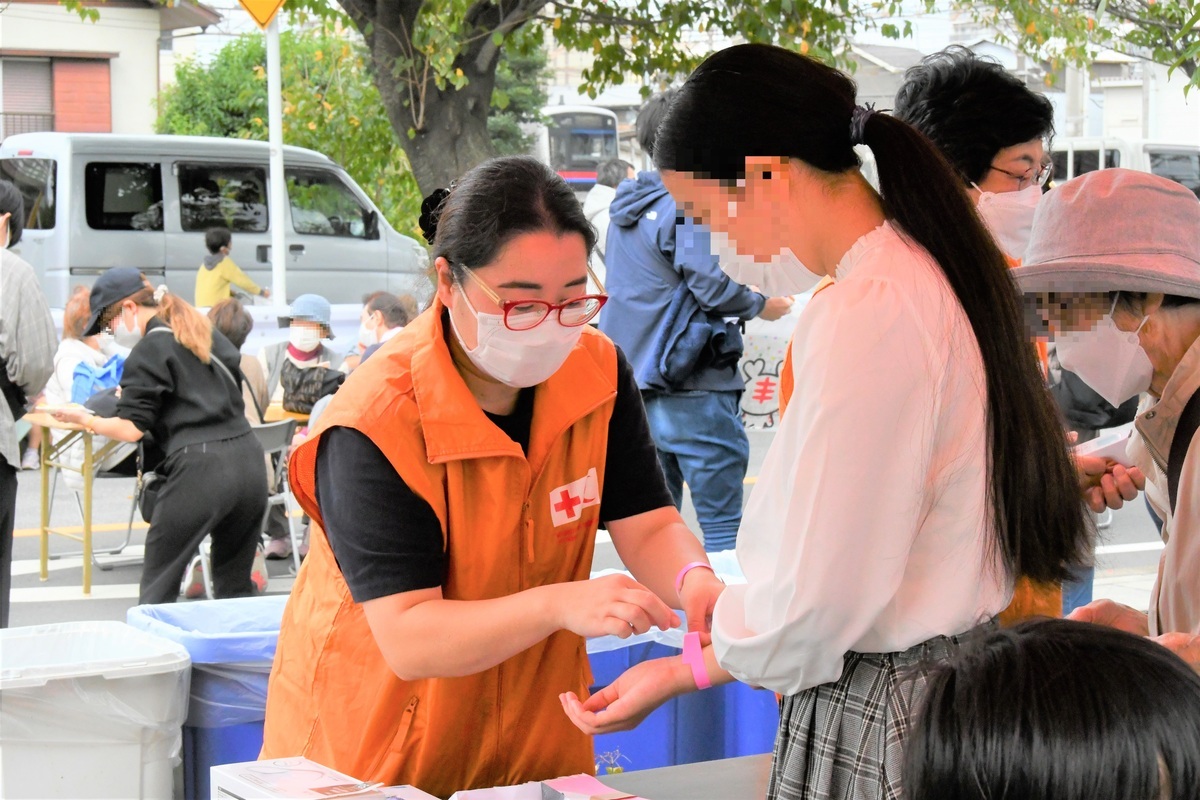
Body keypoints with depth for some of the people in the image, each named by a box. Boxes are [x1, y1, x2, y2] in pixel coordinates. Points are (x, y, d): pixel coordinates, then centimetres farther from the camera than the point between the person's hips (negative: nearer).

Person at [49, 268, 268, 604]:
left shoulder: (149, 350, -3)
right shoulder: (208, 333, 18)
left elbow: (130, 429, -8)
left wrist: (85, 419, 9)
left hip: (198, 469, -7)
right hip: (248, 460, 7)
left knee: (158, 589, 3)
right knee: (235, 588, 14)